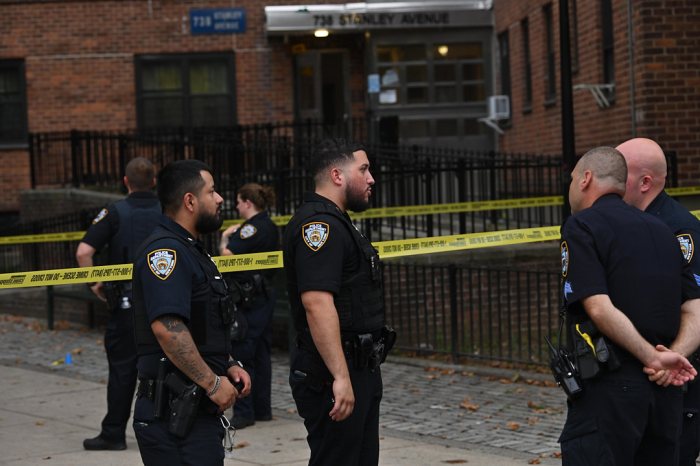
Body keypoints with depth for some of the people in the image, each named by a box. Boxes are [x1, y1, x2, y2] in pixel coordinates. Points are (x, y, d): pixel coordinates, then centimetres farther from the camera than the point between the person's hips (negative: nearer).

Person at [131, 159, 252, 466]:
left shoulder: (191, 251, 20)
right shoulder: (165, 251, -15)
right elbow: (167, 327, -27)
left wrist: (228, 366, 12)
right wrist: (213, 383, -22)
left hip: (196, 409, 10)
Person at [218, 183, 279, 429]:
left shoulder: (252, 227, -16)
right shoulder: (270, 227, 13)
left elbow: (228, 254, -22)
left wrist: (225, 238, -3)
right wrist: (233, 235, 10)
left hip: (249, 297, -10)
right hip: (265, 294, 10)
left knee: (242, 353, -6)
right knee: (261, 353, 13)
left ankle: (244, 411, -5)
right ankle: (262, 409, 19)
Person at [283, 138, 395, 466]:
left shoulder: (336, 223, 18)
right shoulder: (319, 225, -16)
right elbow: (316, 303, -27)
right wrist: (340, 377, -30)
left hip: (361, 371, 11)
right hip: (335, 377, -11)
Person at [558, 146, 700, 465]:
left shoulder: (581, 226, -4)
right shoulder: (661, 231, 17)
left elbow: (599, 308, -17)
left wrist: (654, 358, -14)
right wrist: (673, 355, 0)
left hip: (609, 385, -7)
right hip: (665, 391, 7)